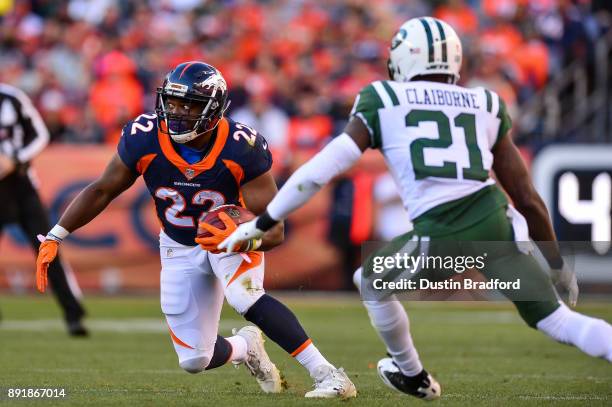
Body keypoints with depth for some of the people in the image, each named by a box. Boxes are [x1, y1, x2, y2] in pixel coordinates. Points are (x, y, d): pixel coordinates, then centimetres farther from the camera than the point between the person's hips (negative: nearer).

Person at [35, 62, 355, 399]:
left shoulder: (241, 149, -32)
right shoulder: (144, 139, -25)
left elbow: (274, 229, -31)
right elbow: (102, 191, -10)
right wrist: (54, 238, -16)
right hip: (180, 248, 3)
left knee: (244, 296, -36)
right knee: (194, 361, 1)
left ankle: (326, 374, -30)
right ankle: (245, 348, 37)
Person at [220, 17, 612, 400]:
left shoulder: (383, 103, 11)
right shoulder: (486, 107, 18)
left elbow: (321, 170, 6)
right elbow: (527, 198, 19)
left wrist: (262, 223, 14)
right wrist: (557, 262, 30)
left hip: (441, 237, -2)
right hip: (495, 221, 2)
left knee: (371, 281, 28)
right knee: (557, 319, 11)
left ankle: (413, 376, 45)